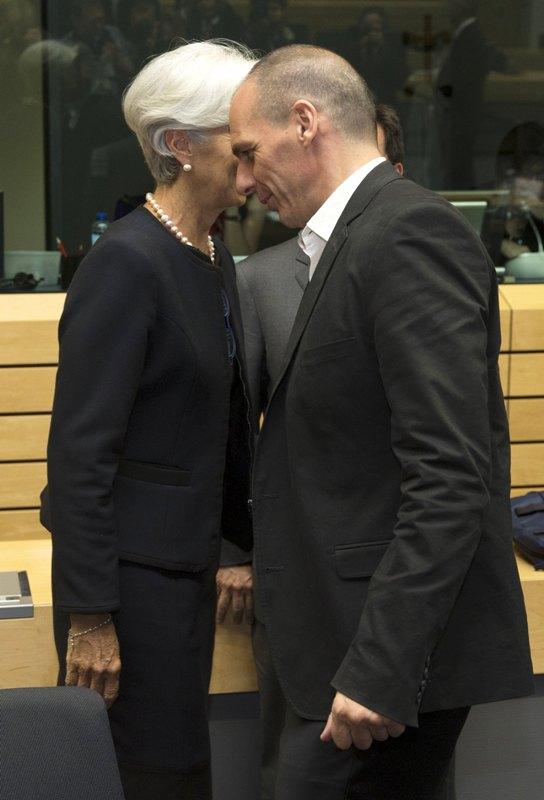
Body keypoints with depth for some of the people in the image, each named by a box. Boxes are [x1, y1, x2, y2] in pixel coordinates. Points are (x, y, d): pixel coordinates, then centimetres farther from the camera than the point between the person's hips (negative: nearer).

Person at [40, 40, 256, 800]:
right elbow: (79, 449, -20)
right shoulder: (128, 261, -18)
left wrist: (248, 535, 16)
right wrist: (88, 615, -20)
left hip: (190, 562, 8)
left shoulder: (213, 254, 8)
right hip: (134, 567, -8)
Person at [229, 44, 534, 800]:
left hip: (393, 650, -9)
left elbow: (450, 481, -23)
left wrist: (379, 670, -24)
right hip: (358, 642, 9)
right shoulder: (356, 238, 15)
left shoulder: (410, 232, -16)